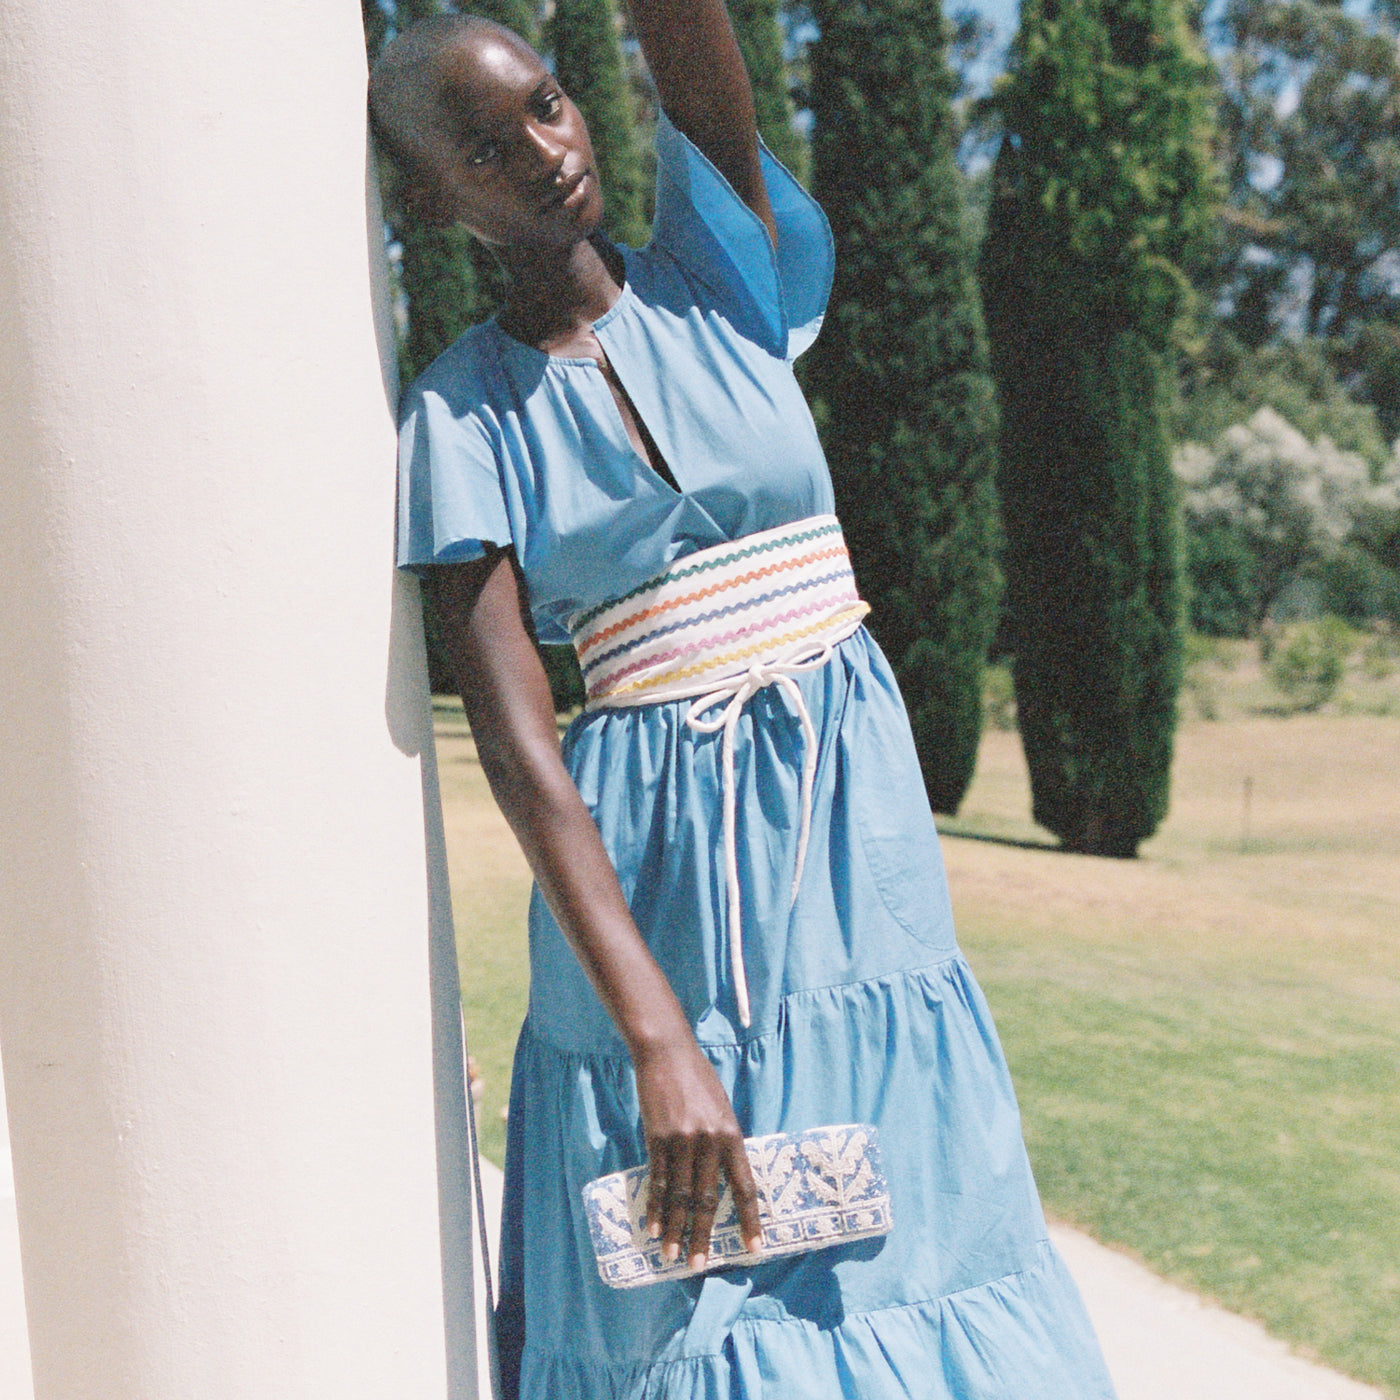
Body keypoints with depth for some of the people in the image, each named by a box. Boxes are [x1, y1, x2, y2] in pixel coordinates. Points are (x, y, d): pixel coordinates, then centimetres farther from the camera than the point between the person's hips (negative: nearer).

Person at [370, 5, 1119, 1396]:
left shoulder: (717, 275, 5)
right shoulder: (459, 417, -3)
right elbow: (513, 743, -12)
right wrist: (658, 1040, -20)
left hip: (854, 837, 2)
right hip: (640, 872, -2)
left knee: (902, 1259, 5)